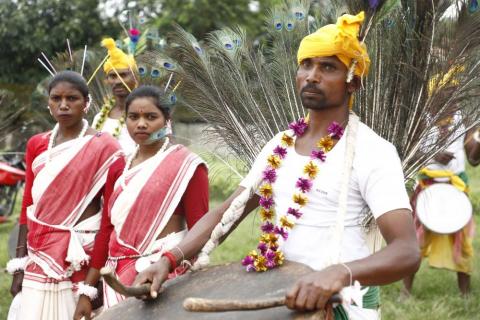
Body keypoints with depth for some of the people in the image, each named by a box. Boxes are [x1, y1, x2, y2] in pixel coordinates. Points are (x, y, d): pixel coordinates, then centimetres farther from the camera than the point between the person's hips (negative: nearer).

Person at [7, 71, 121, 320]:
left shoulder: (105, 148, -7)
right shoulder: (37, 145, 8)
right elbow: (28, 206, 10)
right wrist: (19, 265, 7)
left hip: (81, 256, -4)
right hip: (39, 254, 4)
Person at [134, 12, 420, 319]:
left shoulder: (373, 151, -13)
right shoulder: (280, 145, 8)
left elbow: (407, 252, -22)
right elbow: (226, 213, 6)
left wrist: (340, 273, -40)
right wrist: (171, 259, -11)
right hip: (281, 294, 6)